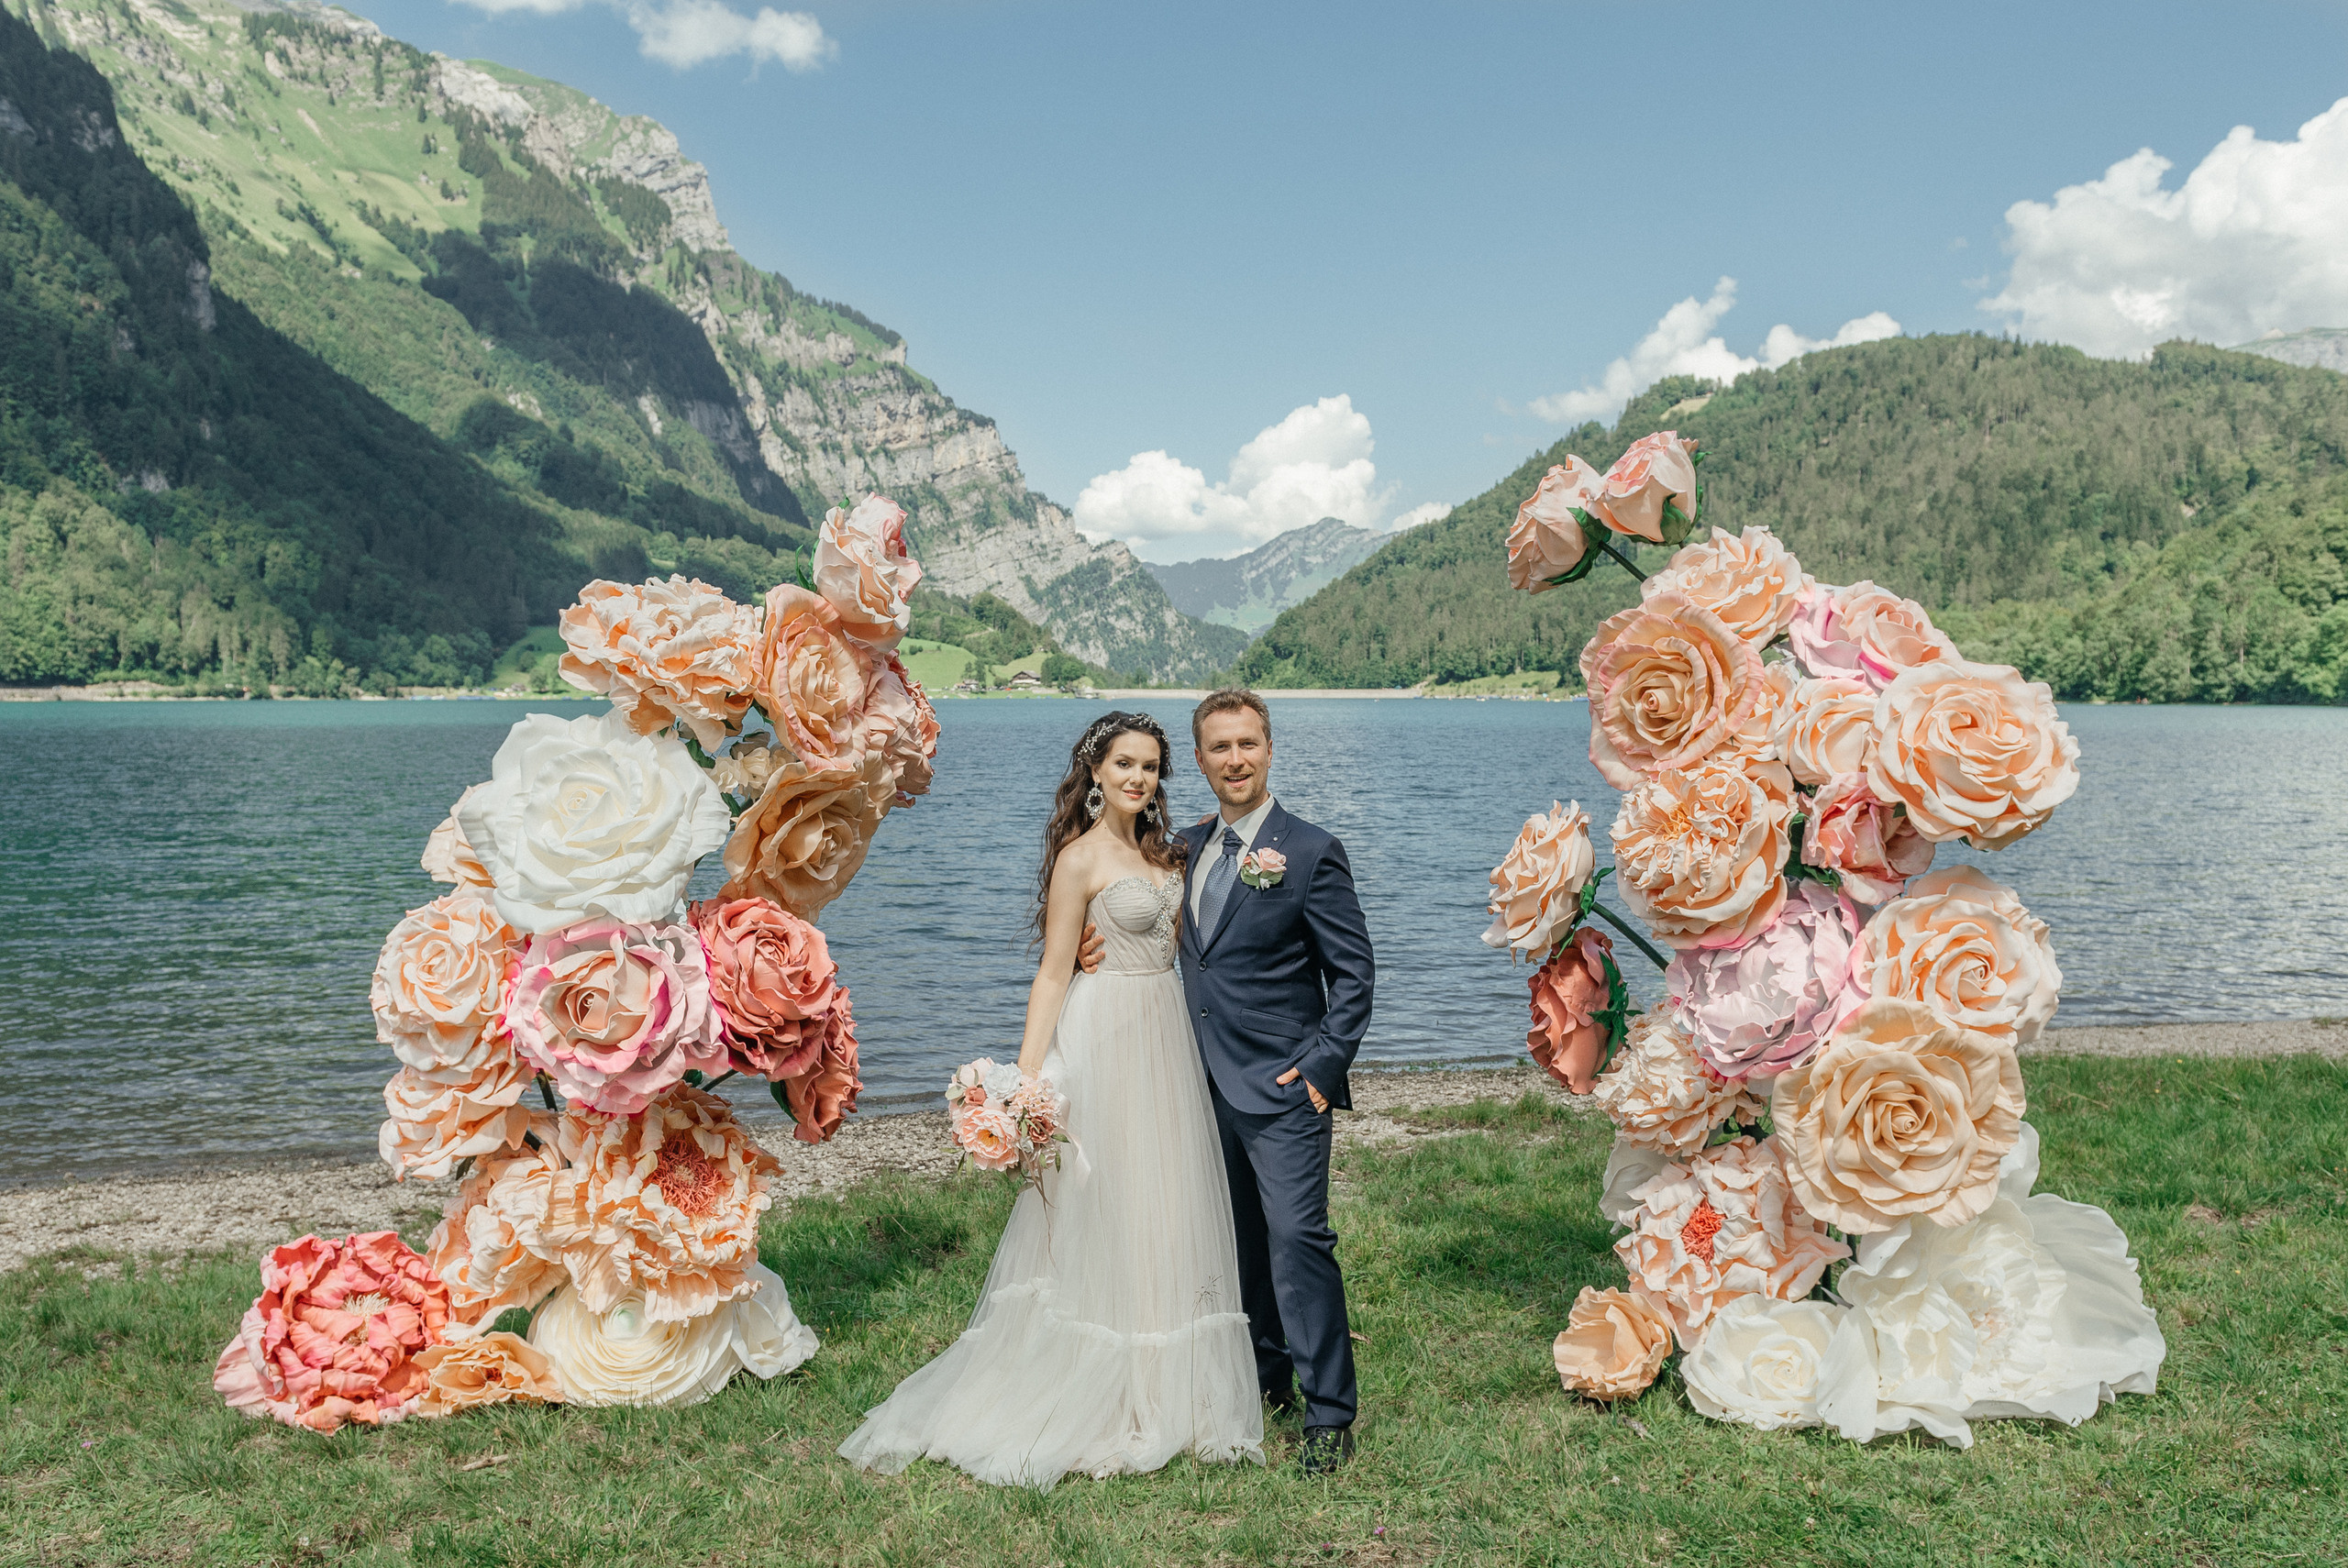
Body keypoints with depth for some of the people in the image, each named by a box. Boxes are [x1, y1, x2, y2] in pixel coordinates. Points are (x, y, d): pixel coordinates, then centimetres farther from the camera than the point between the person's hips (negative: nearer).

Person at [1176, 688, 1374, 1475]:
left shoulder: (1310, 852, -8)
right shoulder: (1189, 847, 10)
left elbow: (1354, 973, -7)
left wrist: (1323, 1067, -13)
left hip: (1282, 1086, -6)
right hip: (1207, 1083, 6)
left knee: (1297, 1239, -9)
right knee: (1240, 1240, 15)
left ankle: (1329, 1416, 0)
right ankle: (1266, 1379, 30)